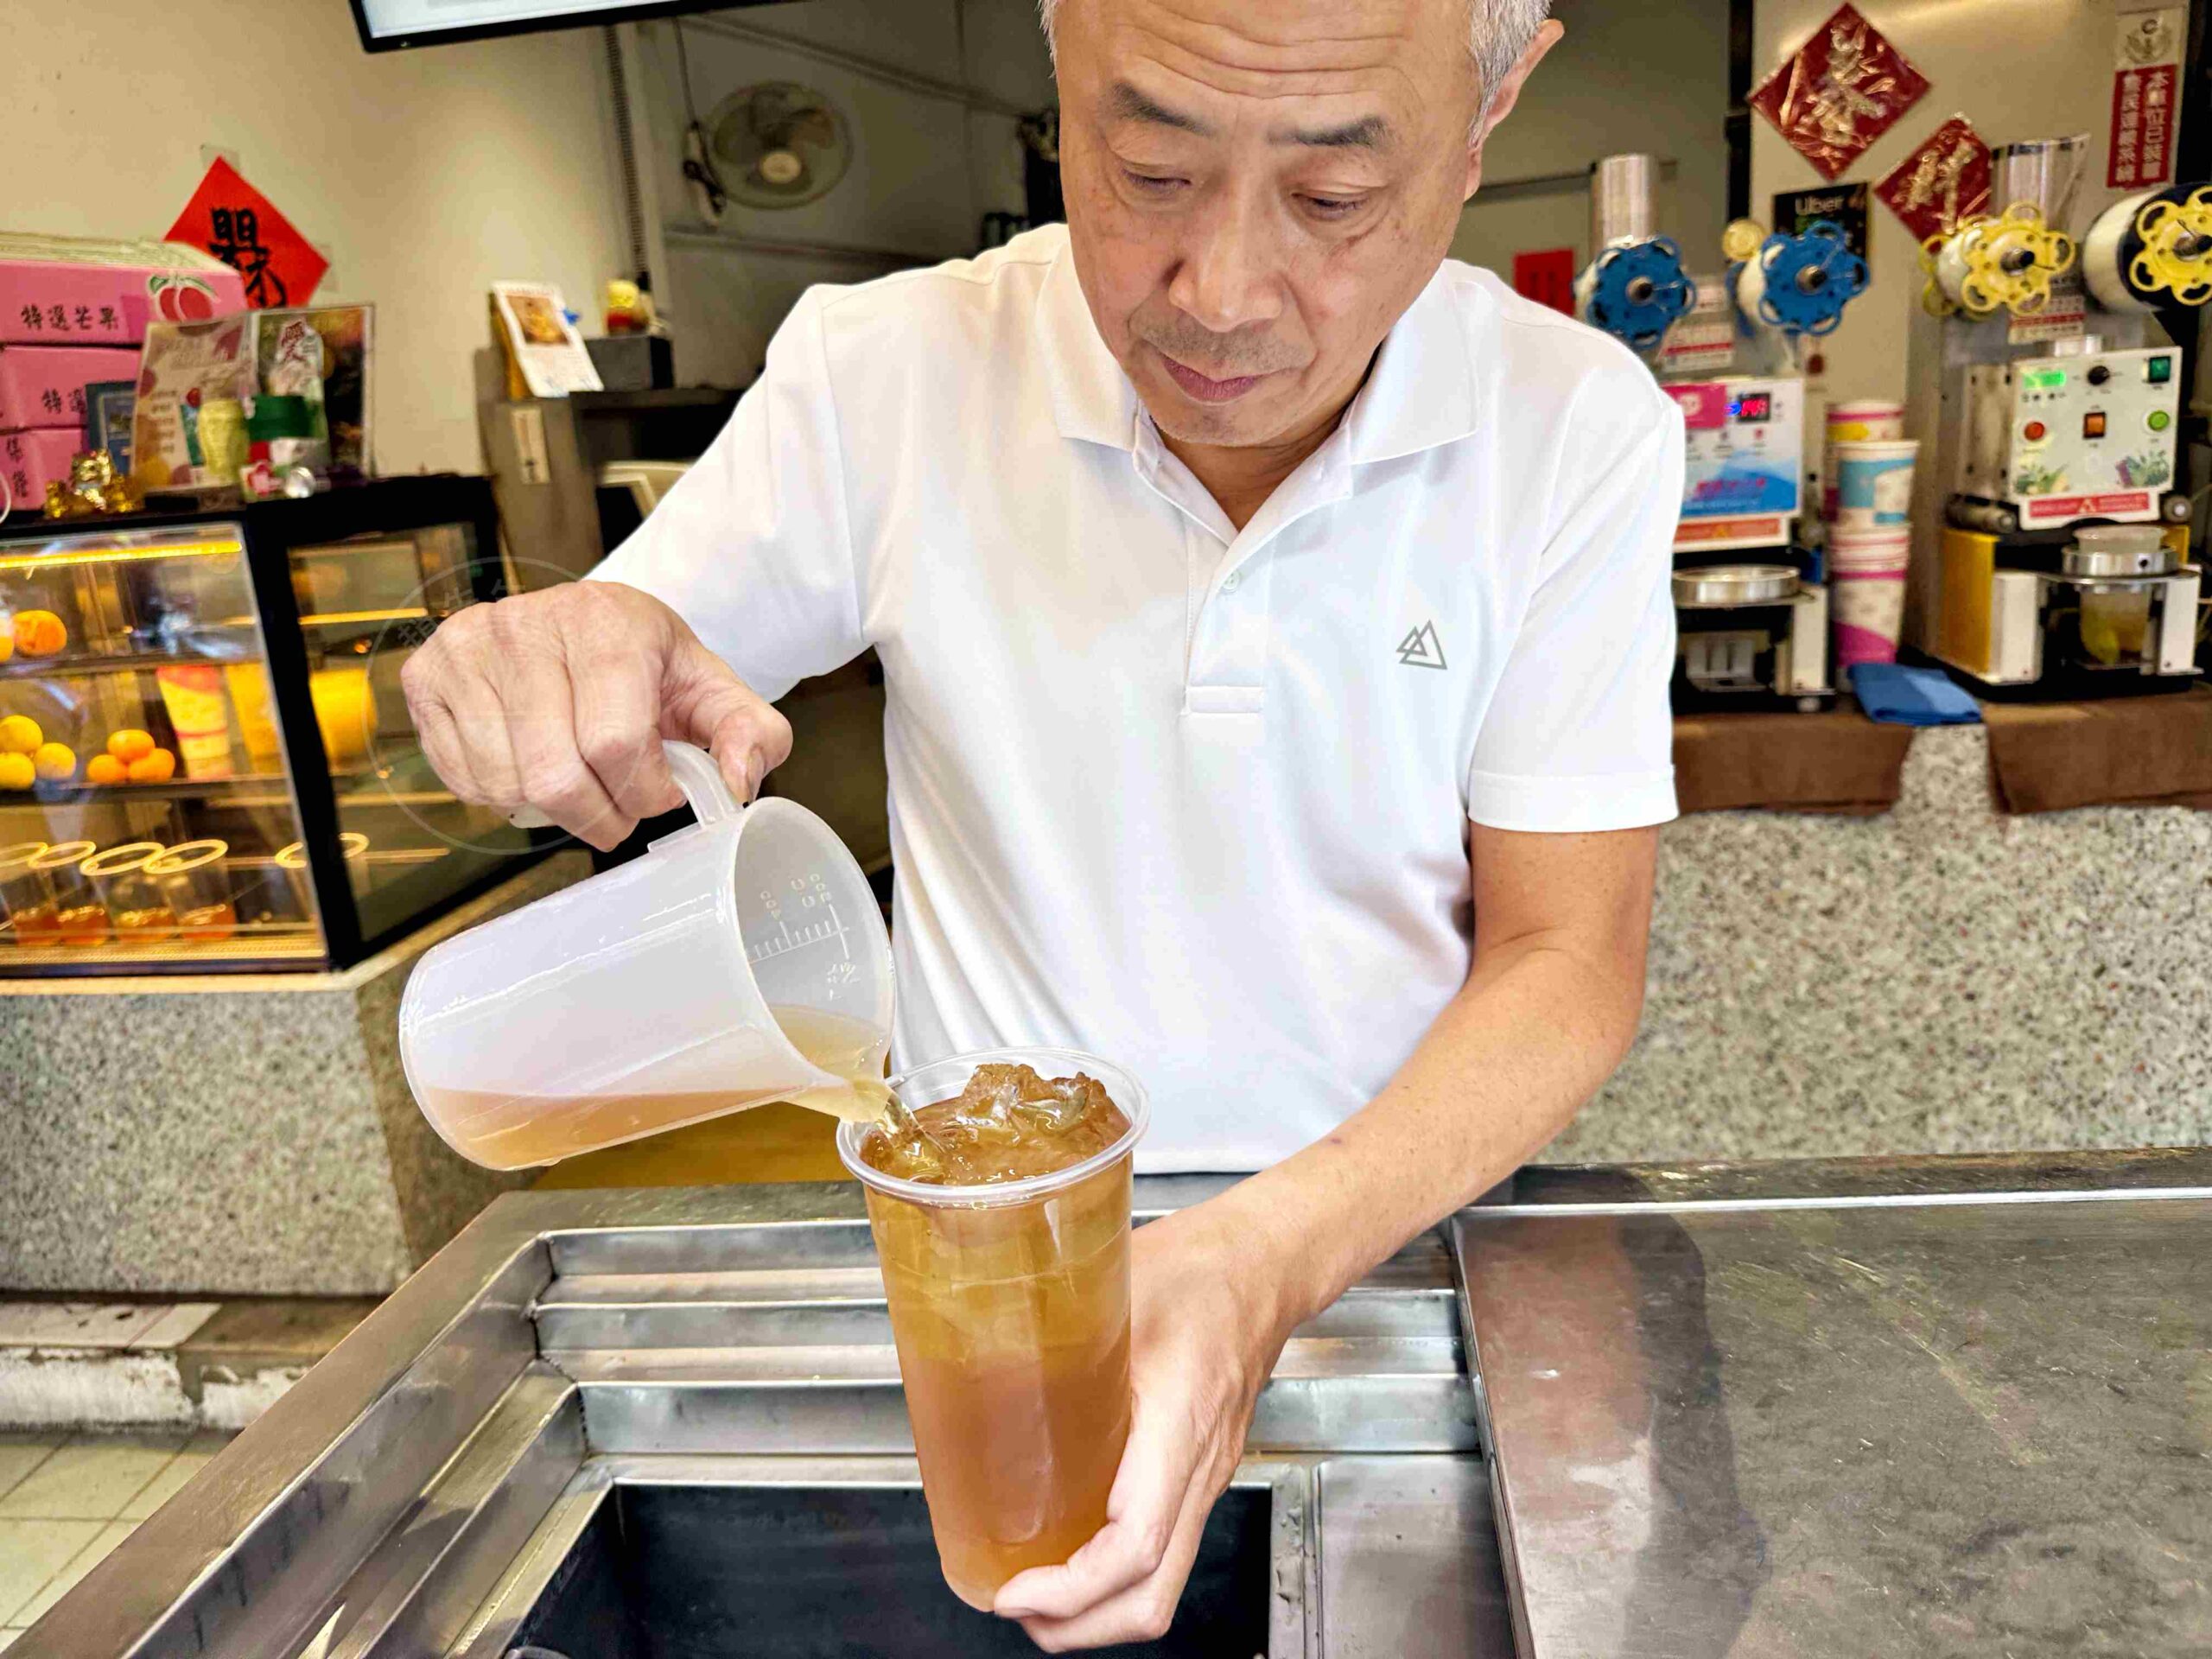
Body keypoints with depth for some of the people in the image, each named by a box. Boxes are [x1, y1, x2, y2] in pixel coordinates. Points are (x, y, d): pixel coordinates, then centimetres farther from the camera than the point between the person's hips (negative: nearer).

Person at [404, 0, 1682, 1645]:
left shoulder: (1578, 429, -10)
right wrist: (537, 670, -25)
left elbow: (1567, 956, -11)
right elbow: (617, 679, 1)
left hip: (1408, 1213, 1)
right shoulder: (883, 374, -10)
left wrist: (1275, 1251, -29)